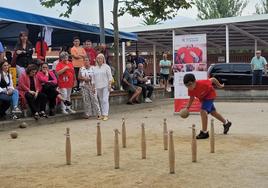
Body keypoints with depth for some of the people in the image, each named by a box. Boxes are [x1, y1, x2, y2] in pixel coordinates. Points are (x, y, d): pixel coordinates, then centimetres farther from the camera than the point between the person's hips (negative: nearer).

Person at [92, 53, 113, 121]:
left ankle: (105, 115, -14)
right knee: (101, 100, 9)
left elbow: (110, 77, -3)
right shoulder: (95, 68, 13)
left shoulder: (106, 67, 1)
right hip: (98, 87, 4)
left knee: (105, 100, -11)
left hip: (105, 86, -4)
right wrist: (93, 86, 10)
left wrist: (109, 85, -11)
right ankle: (102, 114, 14)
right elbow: (93, 78, 16)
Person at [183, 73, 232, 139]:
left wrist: (219, 85, -7)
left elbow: (213, 79, -24)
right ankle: (226, 123, 49)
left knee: (203, 111, -26)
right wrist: (187, 107, -17)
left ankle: (204, 132, -19)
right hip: (203, 98, 7)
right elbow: (191, 98, -5)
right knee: (213, 112, 24)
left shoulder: (202, 83, -40)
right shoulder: (190, 90, -23)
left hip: (210, 95, -7)